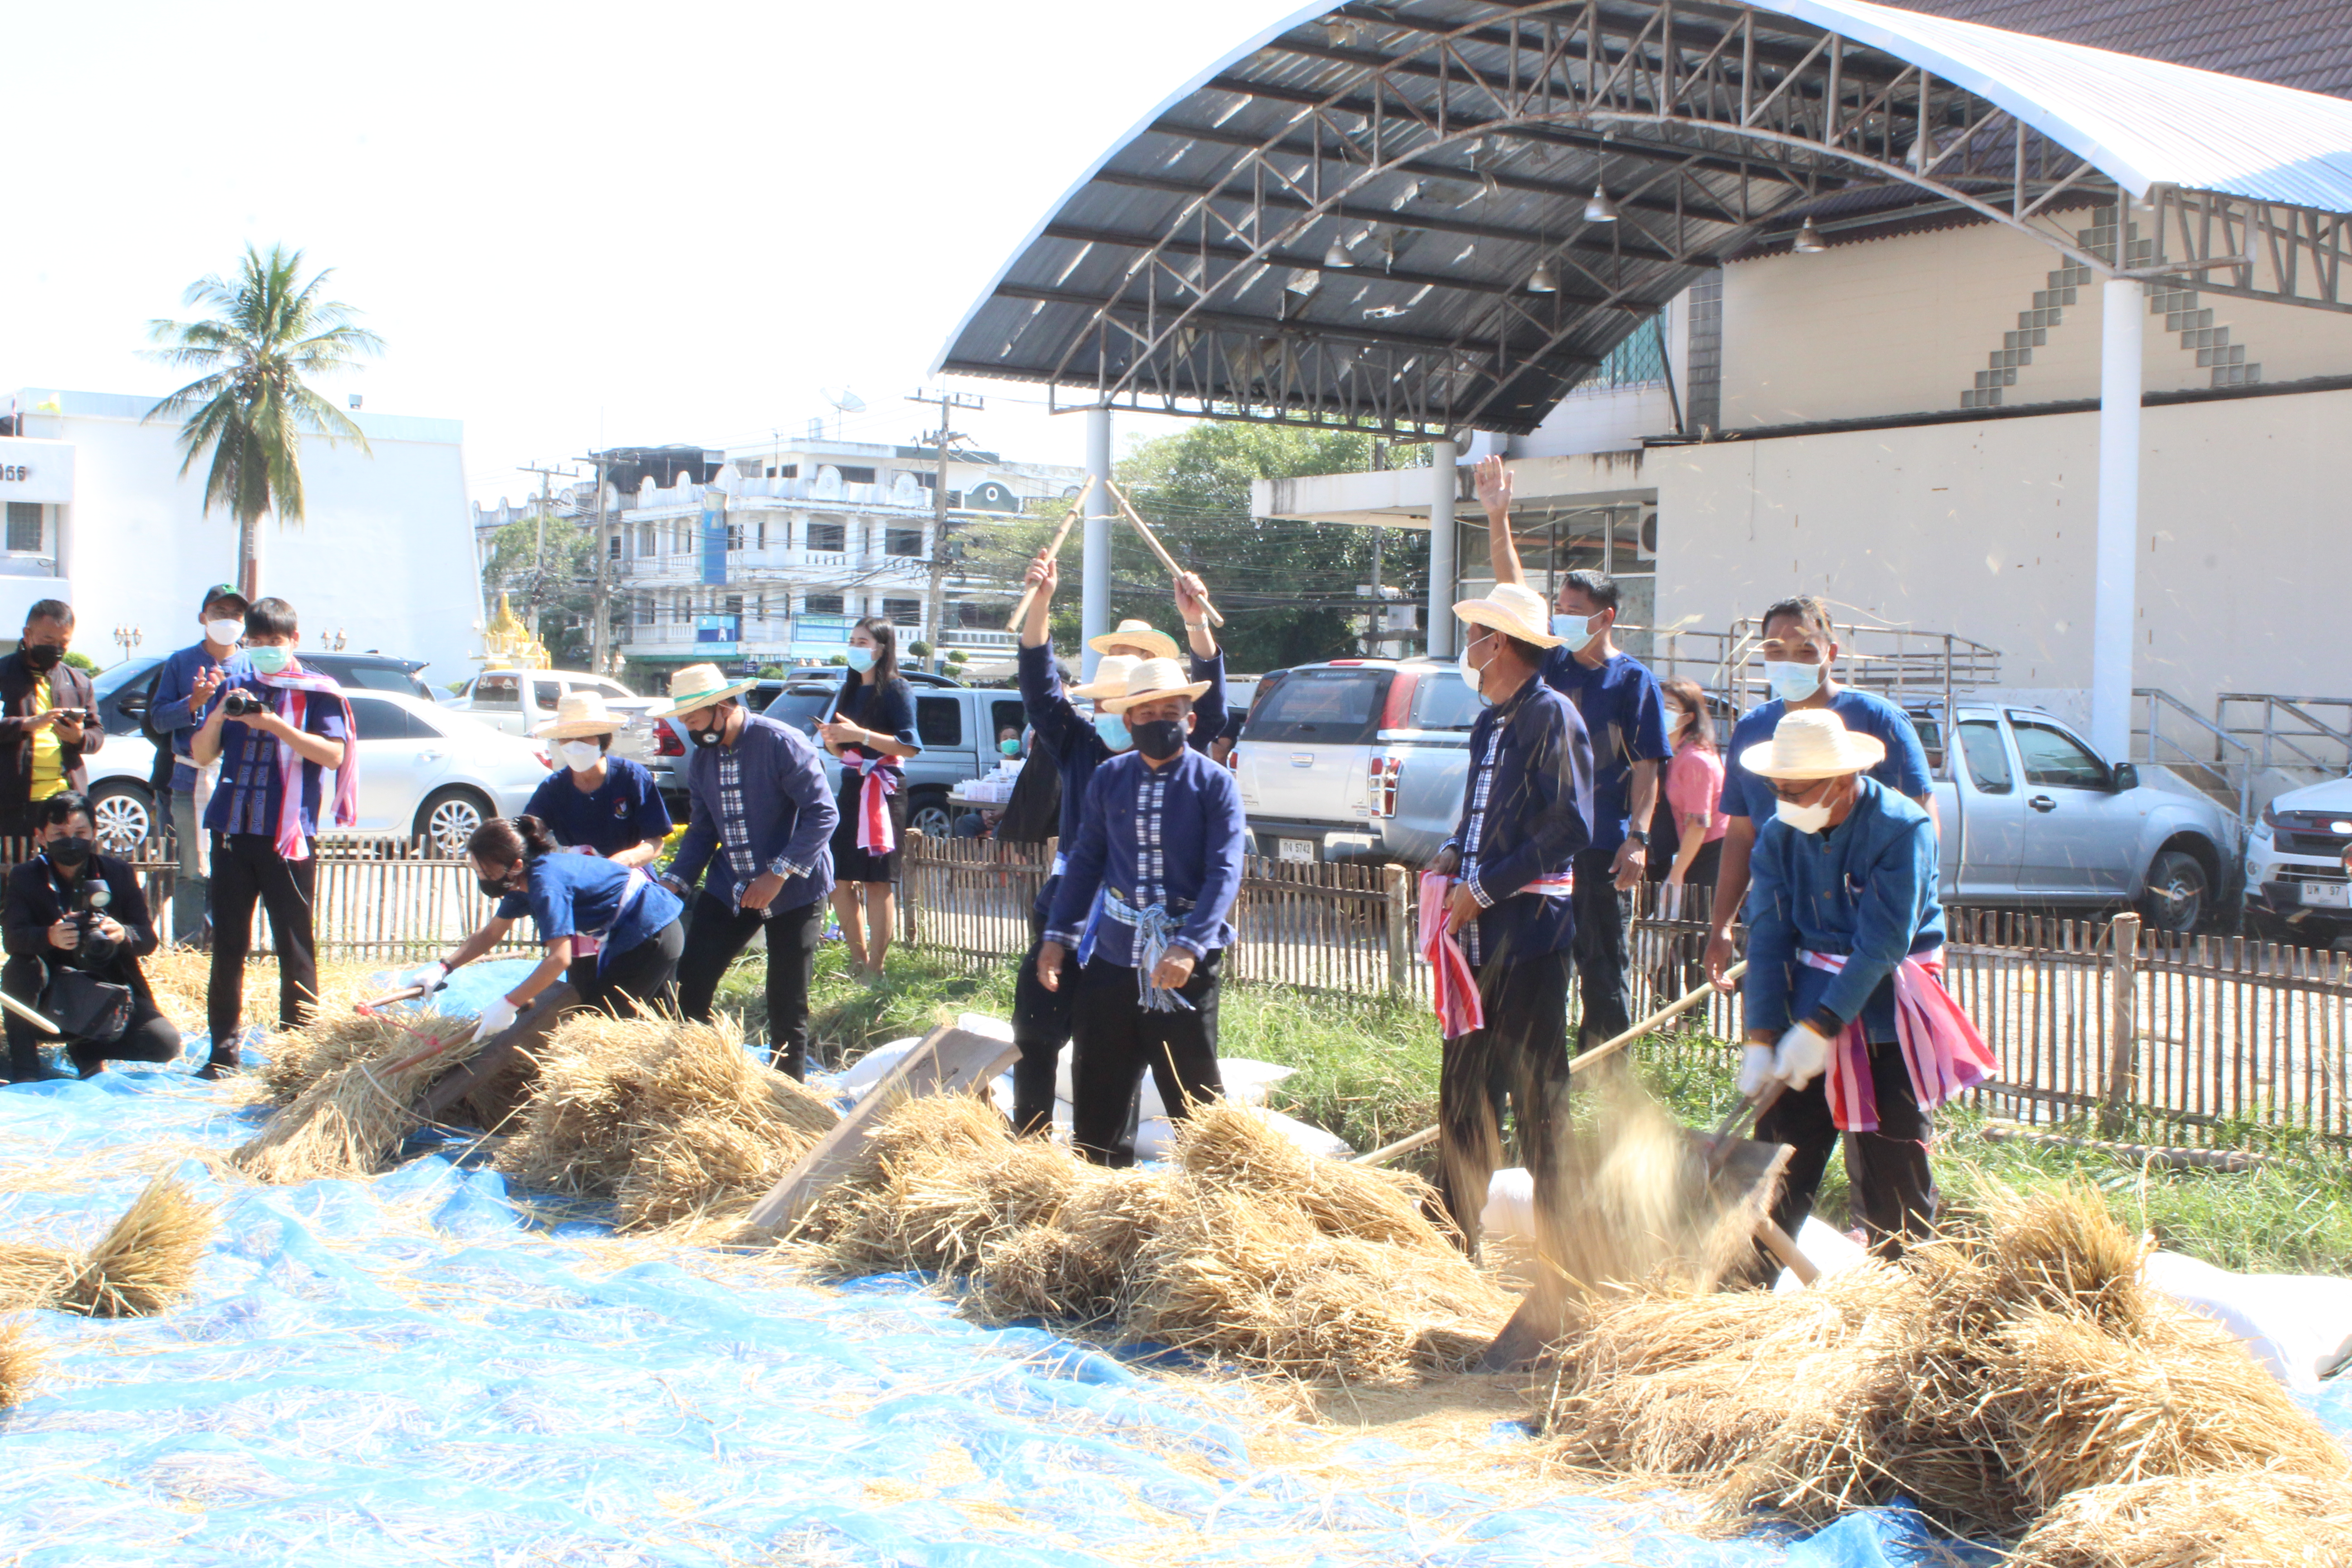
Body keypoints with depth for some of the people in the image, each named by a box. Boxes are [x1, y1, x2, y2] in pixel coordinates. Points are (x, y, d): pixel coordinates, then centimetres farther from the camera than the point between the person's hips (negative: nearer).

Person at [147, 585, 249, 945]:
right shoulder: (181, 663, 11)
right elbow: (158, 719, 4)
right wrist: (193, 703, -11)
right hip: (192, 781, 0)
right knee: (194, 872, -2)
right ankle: (187, 949, 6)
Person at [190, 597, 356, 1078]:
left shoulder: (316, 691, 3)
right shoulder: (233, 684, 14)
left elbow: (334, 754, -10)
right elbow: (200, 755, 13)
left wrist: (276, 725, -19)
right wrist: (217, 716, -6)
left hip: (288, 834, -4)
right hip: (233, 830, 4)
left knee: (294, 943, 1)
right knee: (227, 943, 5)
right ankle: (223, 1051, 11)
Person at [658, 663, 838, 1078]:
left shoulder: (783, 744, -17)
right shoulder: (701, 760, 4)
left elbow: (823, 814, -20)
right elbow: (702, 830, 12)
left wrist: (778, 875, -24)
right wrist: (676, 883, -3)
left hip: (794, 890, -6)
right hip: (730, 889, 6)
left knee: (788, 1004, 0)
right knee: (691, 984, -2)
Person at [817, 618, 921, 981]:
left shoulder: (895, 690, -6)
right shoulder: (850, 689, 15)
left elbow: (910, 746, -16)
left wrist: (860, 734, -21)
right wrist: (831, 740, -3)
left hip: (883, 791, -7)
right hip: (851, 787, 7)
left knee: (877, 881, -5)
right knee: (839, 879, 5)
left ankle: (874, 969, 0)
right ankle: (858, 961, 18)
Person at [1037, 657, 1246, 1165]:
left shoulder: (1215, 784, -8)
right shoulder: (1109, 779, 5)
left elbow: (1224, 874, -14)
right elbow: (1086, 860, 11)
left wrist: (1189, 947, -26)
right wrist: (1058, 935, 5)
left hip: (1184, 966, -4)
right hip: (1111, 956, 4)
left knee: (1193, 1094, 5)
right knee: (1097, 1092, 12)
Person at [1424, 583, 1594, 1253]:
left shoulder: (1551, 715, -10)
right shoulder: (1489, 724, 17)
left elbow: (1570, 828, -17)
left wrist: (1485, 887, -17)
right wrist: (1454, 853, 7)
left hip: (1530, 929, -9)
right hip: (1479, 934, 9)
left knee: (1538, 1093, -3)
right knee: (1463, 1089, 12)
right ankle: (1454, 1240, 21)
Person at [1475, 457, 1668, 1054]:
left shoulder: (1634, 680, -3)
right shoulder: (1552, 663, 9)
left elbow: (1646, 767, -5)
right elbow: (1514, 590, 3)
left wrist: (1638, 838, -14)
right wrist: (1497, 518, -6)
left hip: (1602, 847, -5)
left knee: (1605, 969, 1)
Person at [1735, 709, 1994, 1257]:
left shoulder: (1901, 829, -18)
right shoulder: (1780, 834, -3)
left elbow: (1882, 944, -21)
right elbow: (1768, 939, -4)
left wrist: (1819, 1026, -25)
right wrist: (1761, 1038, -13)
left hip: (1886, 1008, -4)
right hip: (1810, 996, 4)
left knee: (1890, 1161, -2)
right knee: (1780, 1147, 2)